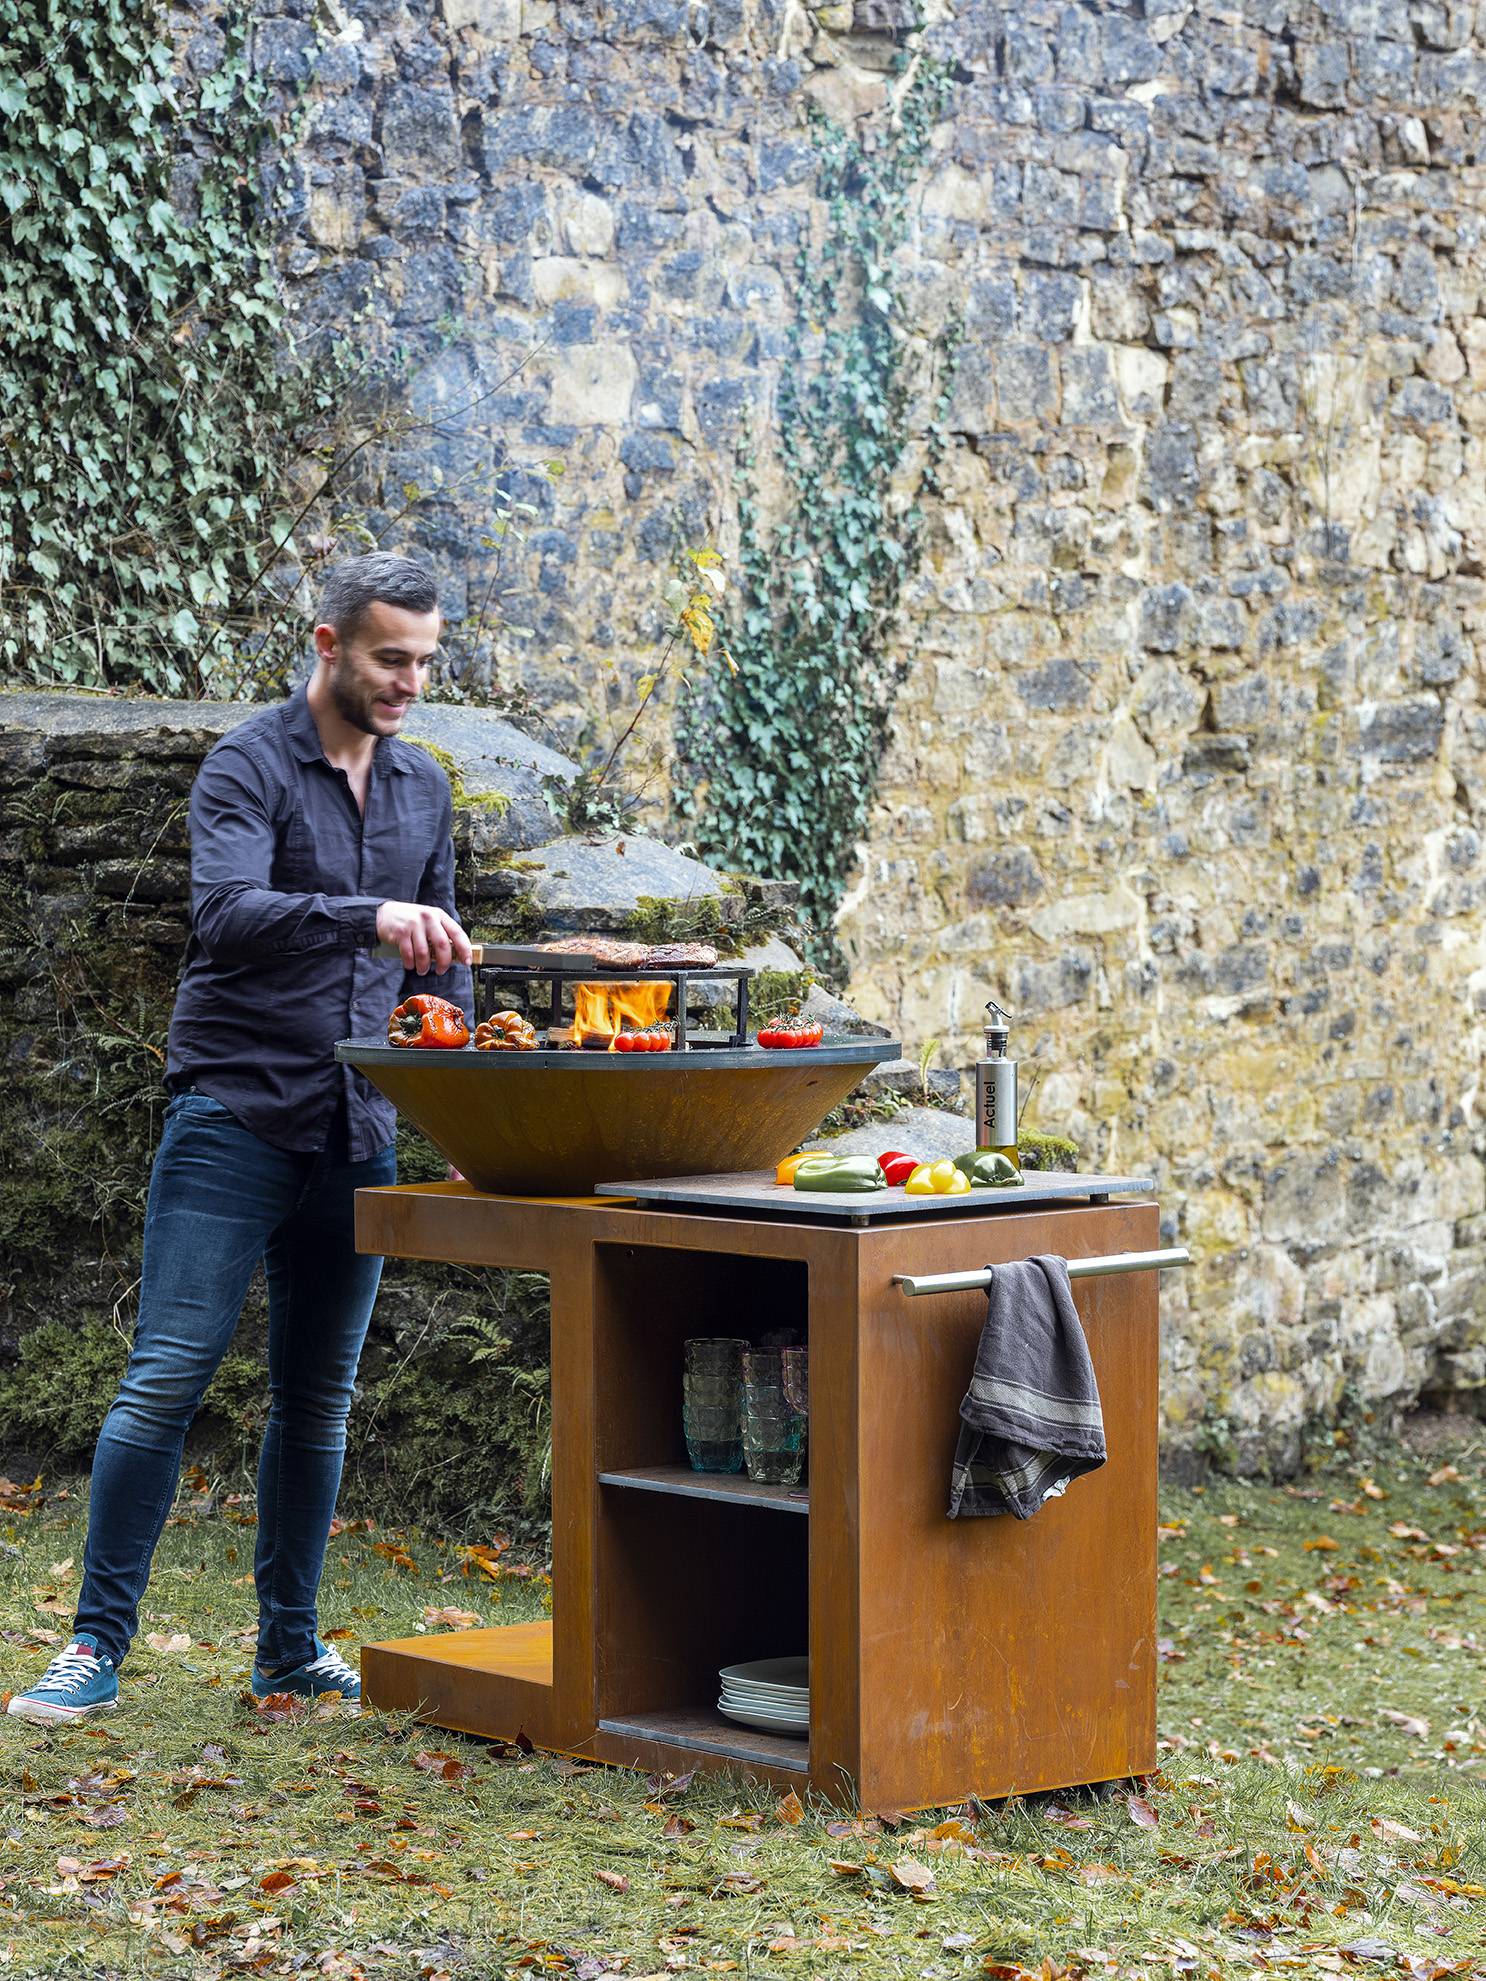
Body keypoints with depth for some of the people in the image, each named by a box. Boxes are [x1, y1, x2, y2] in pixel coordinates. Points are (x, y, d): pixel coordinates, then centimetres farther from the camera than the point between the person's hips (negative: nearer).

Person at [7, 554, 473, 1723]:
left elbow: (436, 966, 20)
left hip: (357, 1133, 6)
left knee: (320, 1398, 10)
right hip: (236, 1117, -6)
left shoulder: (423, 787, 12)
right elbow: (225, 915, -26)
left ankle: (291, 1646, 19)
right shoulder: (249, 767, -8)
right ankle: (98, 1645, -2)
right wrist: (369, 916, -38)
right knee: (167, 1381, -8)